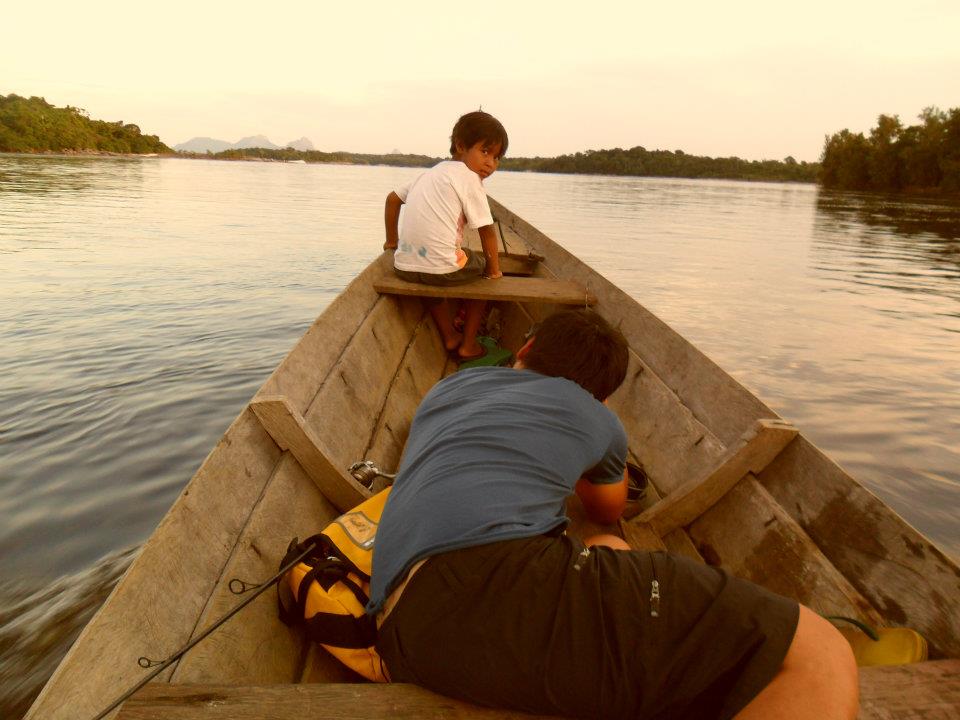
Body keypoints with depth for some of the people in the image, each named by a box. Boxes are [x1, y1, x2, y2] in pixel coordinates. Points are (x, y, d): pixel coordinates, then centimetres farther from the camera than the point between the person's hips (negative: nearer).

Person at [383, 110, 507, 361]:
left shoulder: (432, 172, 20)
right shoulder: (469, 177, -3)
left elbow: (392, 198, 25)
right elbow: (486, 230, -4)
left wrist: (392, 240, 32)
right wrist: (494, 268, 9)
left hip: (404, 267, 7)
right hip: (442, 269, -7)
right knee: (482, 268, 22)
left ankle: (450, 337, 40)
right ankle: (468, 345, 23)